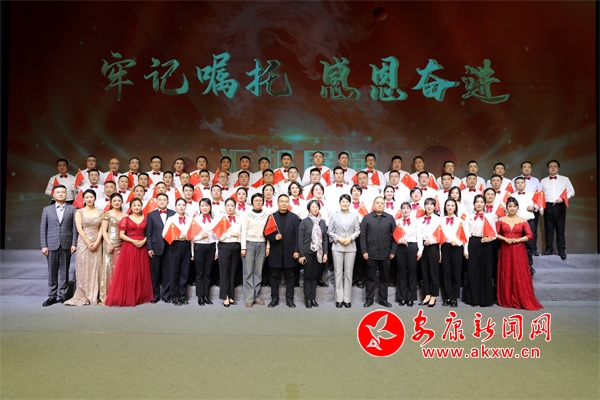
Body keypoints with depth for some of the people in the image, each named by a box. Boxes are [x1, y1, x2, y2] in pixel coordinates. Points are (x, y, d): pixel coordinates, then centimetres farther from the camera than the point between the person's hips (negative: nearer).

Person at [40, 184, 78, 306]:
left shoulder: (72, 209, 6)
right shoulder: (47, 209, 10)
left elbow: (75, 227, 2)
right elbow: (43, 228, 6)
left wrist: (74, 244, -5)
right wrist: (43, 245, -1)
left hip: (66, 245, -1)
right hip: (52, 244, 1)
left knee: (64, 271, 4)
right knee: (52, 272, 4)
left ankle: (62, 295, 12)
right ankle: (52, 296, 11)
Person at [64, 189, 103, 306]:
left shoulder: (100, 212, 8)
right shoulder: (79, 212, 3)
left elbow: (101, 229, 3)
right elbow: (79, 229, -5)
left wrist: (96, 243, -9)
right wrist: (89, 243, -12)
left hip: (97, 243, 2)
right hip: (83, 243, -1)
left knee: (95, 269, 2)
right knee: (83, 269, -1)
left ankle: (94, 296, 9)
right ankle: (82, 297, 5)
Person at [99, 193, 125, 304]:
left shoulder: (125, 215, 13)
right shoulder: (107, 214, 2)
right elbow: (104, 231, -3)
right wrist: (109, 244, -13)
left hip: (122, 244, 4)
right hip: (110, 243, -4)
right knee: (109, 266, -3)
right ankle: (107, 295, 2)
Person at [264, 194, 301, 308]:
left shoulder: (294, 217, 5)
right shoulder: (272, 217, 6)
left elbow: (297, 235, 0)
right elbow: (266, 233, 5)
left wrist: (296, 250, -7)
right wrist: (274, 237, -15)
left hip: (290, 253, 0)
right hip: (275, 253, 0)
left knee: (290, 277, 7)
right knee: (275, 277, 7)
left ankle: (289, 299, 16)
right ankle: (274, 299, 18)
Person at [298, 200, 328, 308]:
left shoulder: (322, 222, 8)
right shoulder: (304, 222, -3)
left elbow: (325, 238, 9)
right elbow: (300, 239, -5)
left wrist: (325, 253, 1)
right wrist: (301, 254, -10)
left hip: (319, 253, 3)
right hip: (308, 252, -3)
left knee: (315, 276, 8)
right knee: (308, 276, 3)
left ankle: (313, 298, 16)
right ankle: (307, 298, 10)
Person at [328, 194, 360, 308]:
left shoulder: (354, 215, 6)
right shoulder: (334, 215, 5)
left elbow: (357, 230, 4)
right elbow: (330, 231, 4)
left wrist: (350, 238, -11)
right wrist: (338, 239, -9)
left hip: (350, 247, 0)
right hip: (337, 247, 0)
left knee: (348, 273, 3)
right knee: (338, 273, 2)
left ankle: (347, 299, 11)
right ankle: (339, 299, 9)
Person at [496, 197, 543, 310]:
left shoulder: (522, 221, 5)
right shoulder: (501, 220, 6)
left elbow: (530, 235, 0)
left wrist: (518, 240, -12)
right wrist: (505, 239, -12)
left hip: (519, 251, 0)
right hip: (505, 250, 1)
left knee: (520, 275, -3)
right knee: (506, 275, 3)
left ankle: (523, 300, 6)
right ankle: (506, 300, 12)